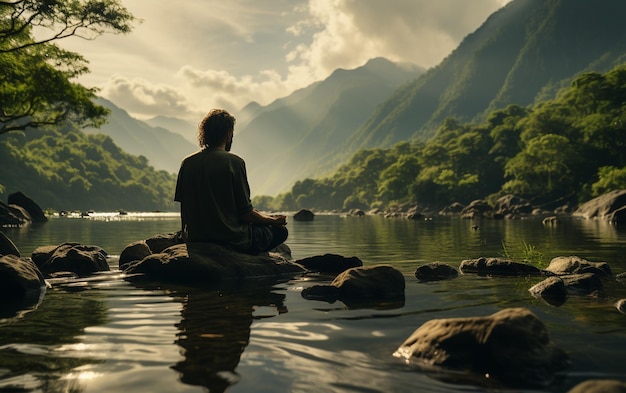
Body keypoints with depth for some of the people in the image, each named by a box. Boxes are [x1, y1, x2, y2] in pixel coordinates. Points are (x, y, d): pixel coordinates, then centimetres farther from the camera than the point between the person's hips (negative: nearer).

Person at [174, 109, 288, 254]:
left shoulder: (186, 163, 1)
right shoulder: (234, 162, -14)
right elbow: (246, 213, -13)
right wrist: (274, 221, 4)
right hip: (231, 239, -7)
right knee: (280, 230, 13)